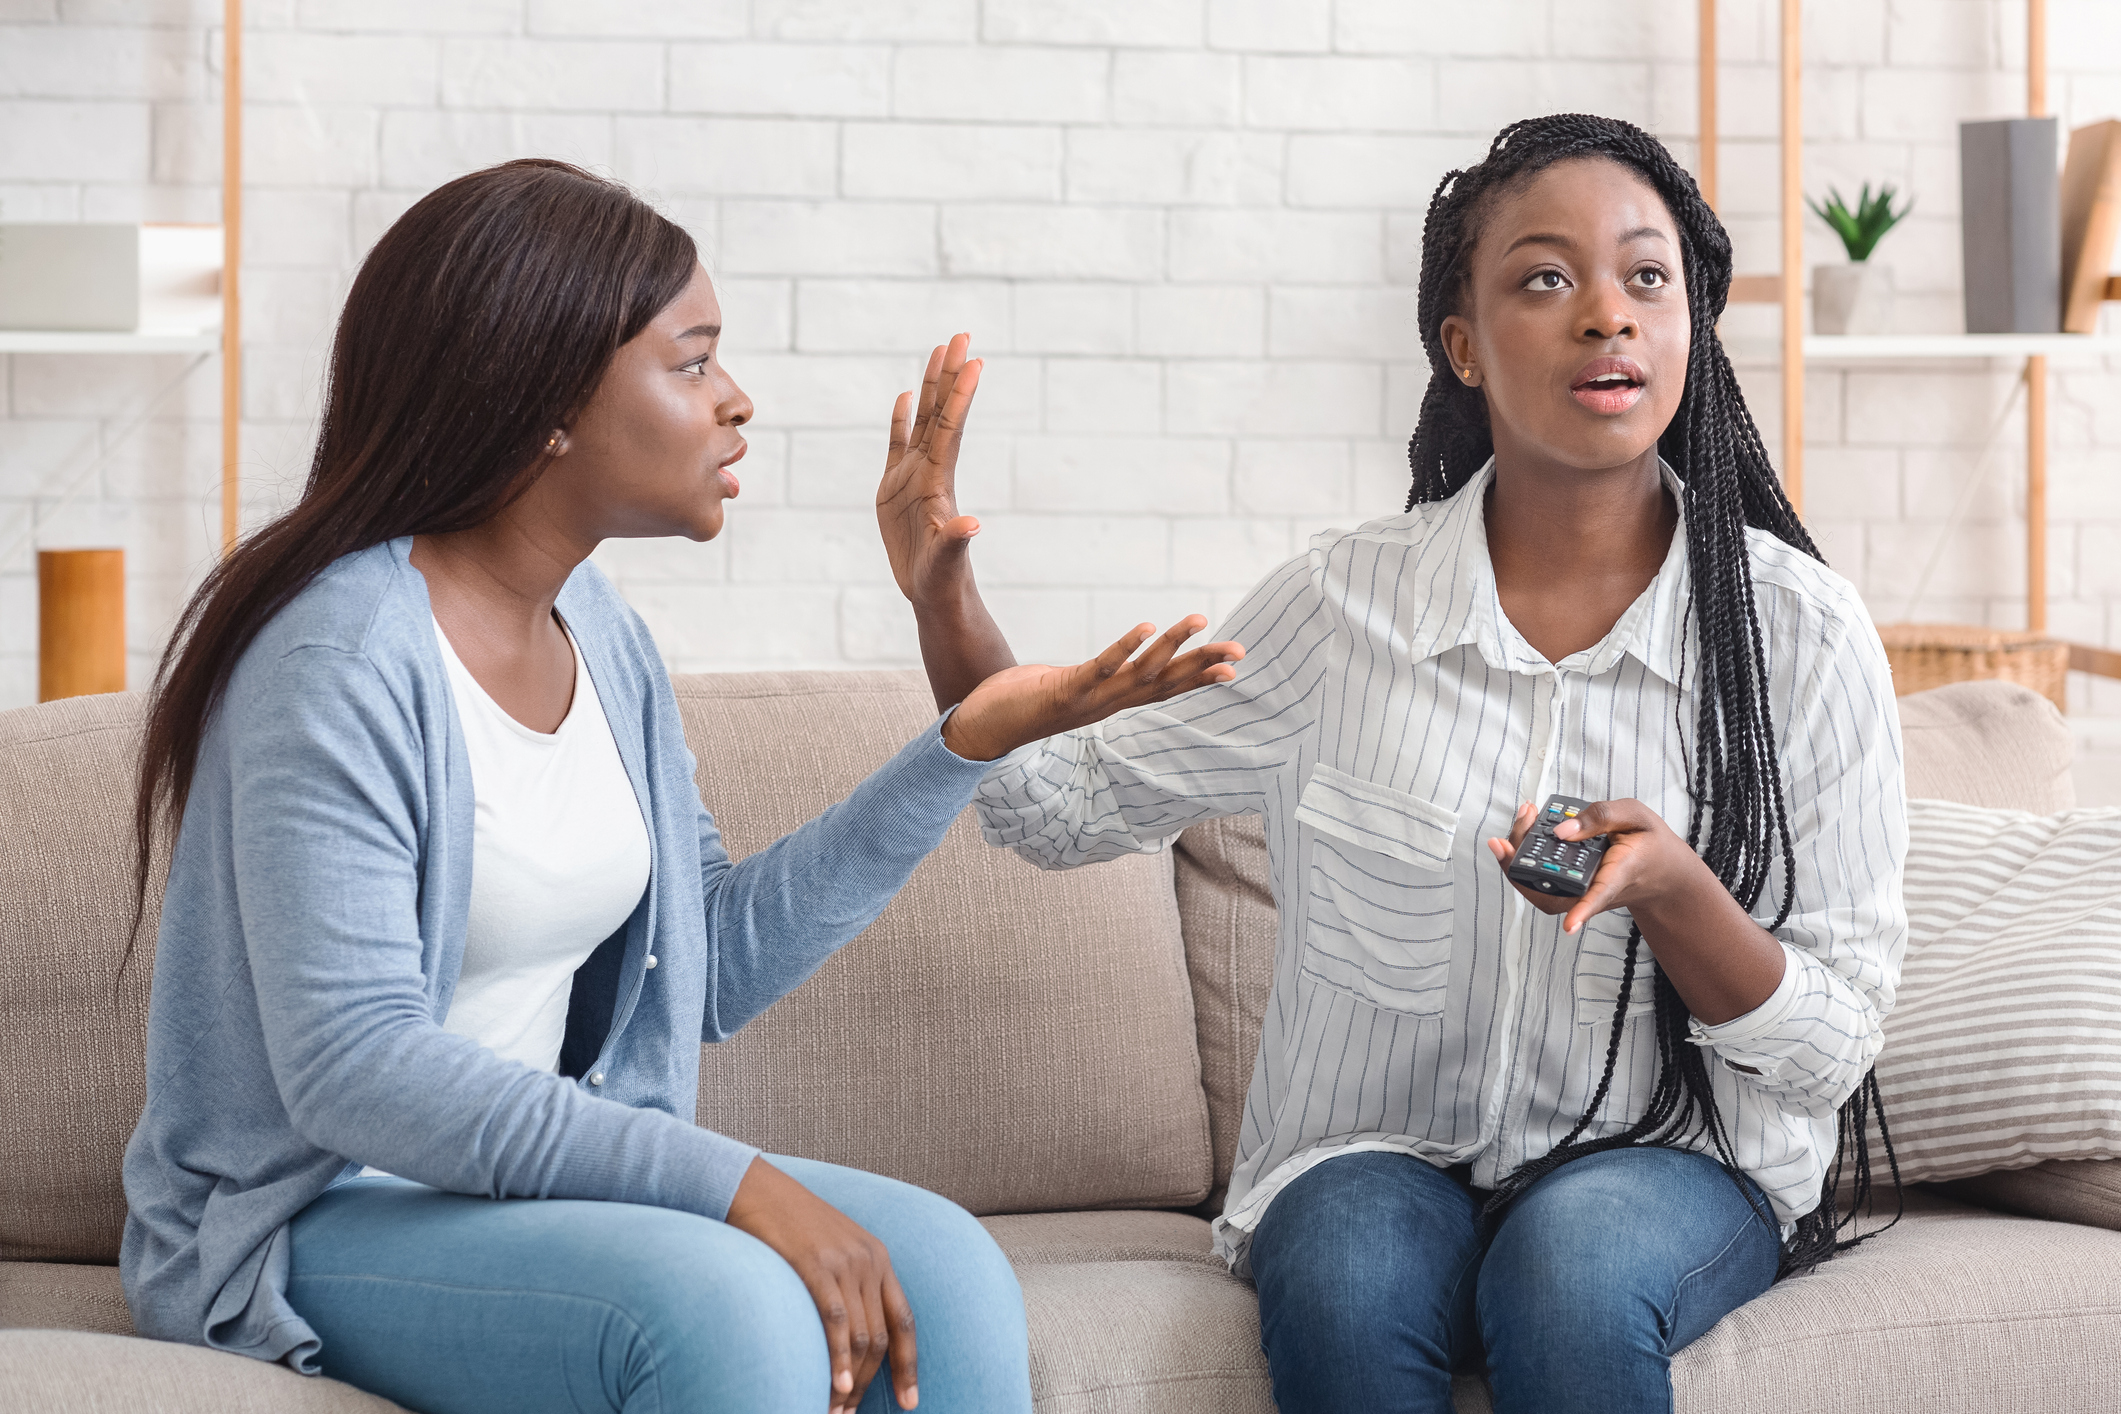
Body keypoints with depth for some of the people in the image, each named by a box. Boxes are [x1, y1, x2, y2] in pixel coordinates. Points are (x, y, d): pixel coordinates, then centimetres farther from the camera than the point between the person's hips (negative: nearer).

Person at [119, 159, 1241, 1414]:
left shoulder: (596, 630, 9)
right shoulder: (343, 654, -17)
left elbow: (711, 963, 10)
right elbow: (352, 1063, -25)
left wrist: (968, 742, 4)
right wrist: (738, 1185, -29)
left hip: (542, 1169, 7)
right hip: (311, 1219, -7)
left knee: (944, 1268, -16)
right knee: (727, 1301, -33)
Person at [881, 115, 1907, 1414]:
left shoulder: (1799, 630, -6)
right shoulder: (1343, 606, -2)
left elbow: (1836, 1043, -4)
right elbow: (1064, 807, 8)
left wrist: (1671, 889, -24)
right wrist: (946, 600, -9)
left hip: (1677, 1158, -1)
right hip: (1385, 1155, 1)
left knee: (1570, 1267, -34)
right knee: (1344, 1285, -33)